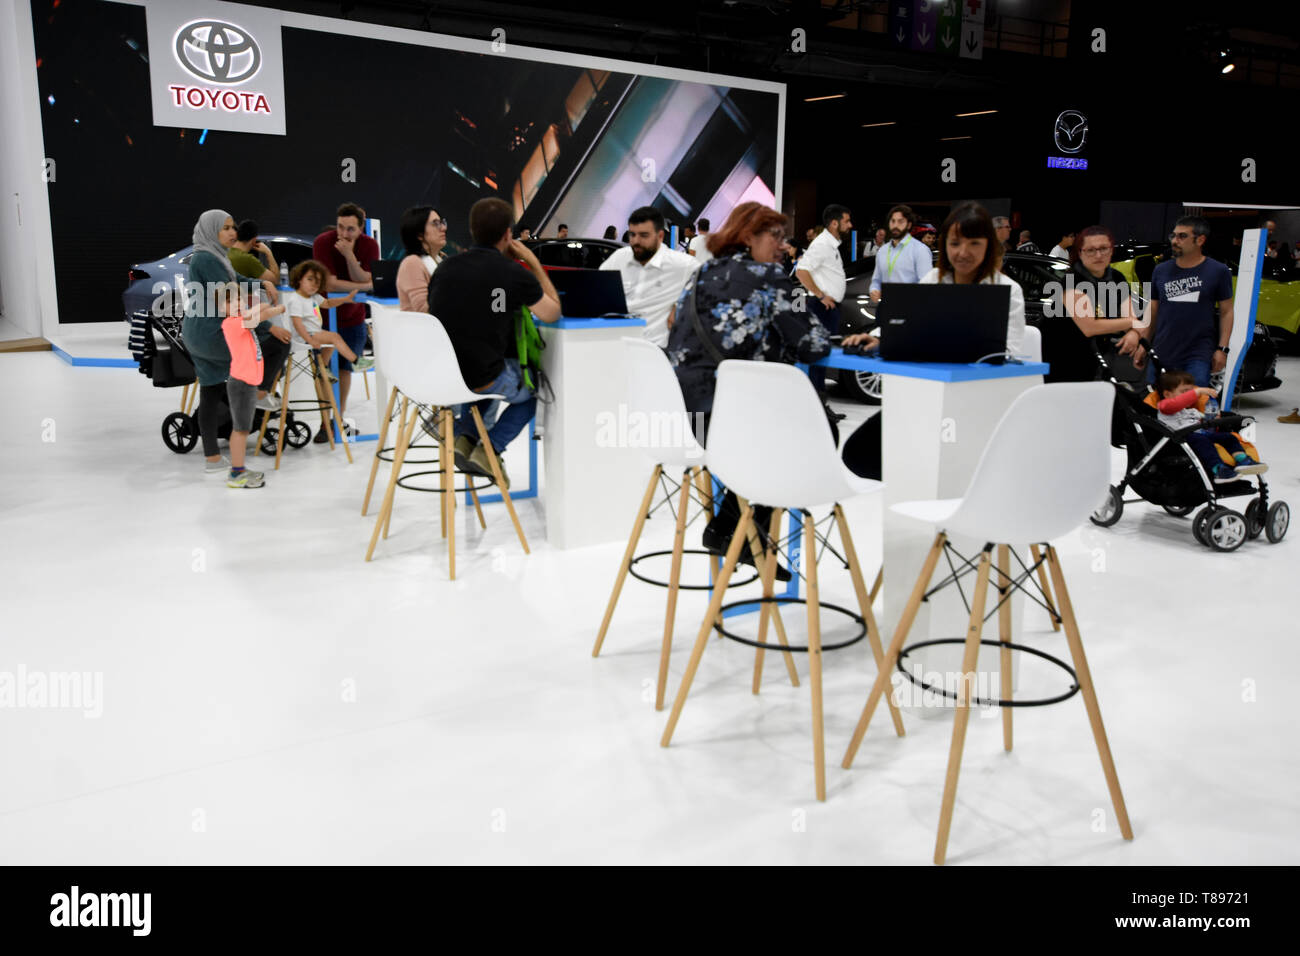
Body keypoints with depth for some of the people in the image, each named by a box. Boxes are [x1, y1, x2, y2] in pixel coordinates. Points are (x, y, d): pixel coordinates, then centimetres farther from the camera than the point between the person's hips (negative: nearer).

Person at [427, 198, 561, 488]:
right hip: (479, 378, -5)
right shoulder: (515, 274, -11)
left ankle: (465, 438, 20)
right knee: (531, 390, 26)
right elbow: (552, 312, 5)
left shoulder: (445, 267, 4)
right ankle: (490, 450, 8)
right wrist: (533, 262, 9)